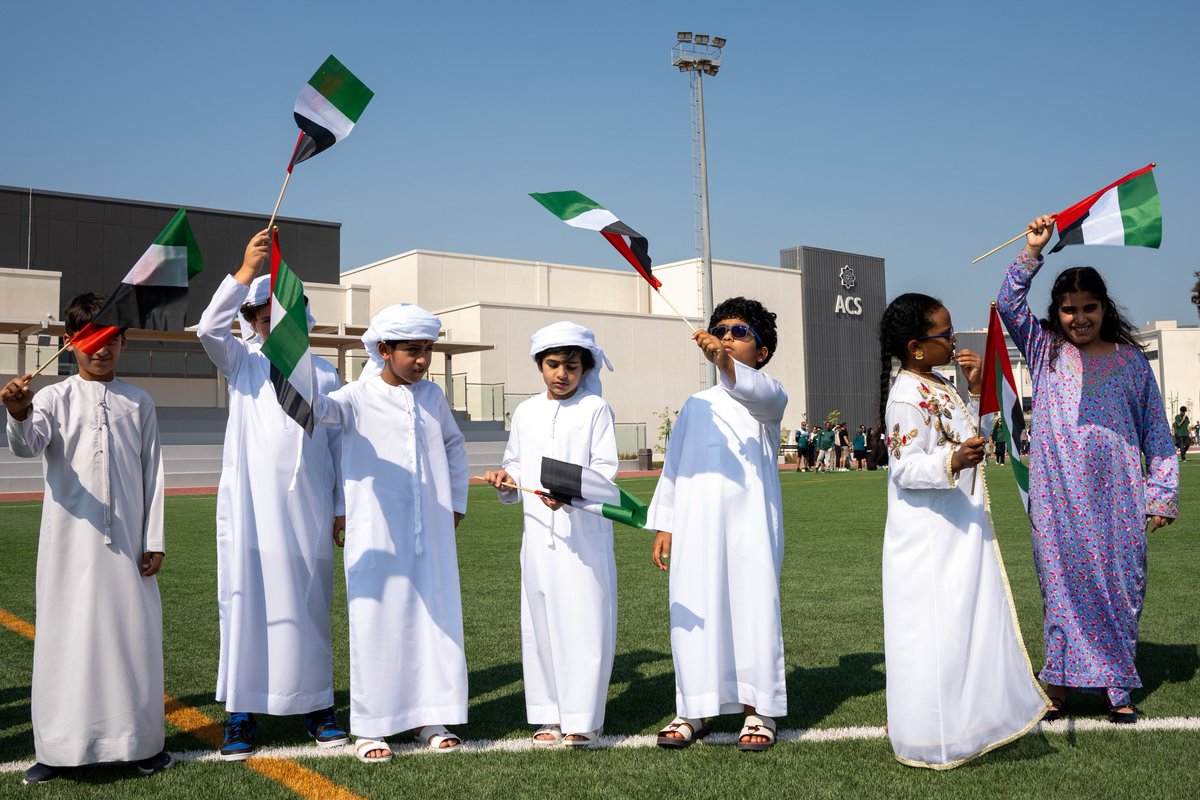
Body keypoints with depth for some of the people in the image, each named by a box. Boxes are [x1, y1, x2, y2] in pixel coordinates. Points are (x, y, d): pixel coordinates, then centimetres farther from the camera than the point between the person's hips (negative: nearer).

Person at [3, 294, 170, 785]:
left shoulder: (139, 404, 7)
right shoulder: (54, 399, 2)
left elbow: (153, 476, 7)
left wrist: (154, 541, 2)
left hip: (126, 543, 1)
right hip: (69, 541, -1)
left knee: (133, 634, 4)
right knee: (64, 635, 3)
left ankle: (142, 740, 17)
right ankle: (59, 746, 16)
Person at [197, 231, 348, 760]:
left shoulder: (324, 373, 13)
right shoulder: (241, 361, 9)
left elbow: (339, 444, 12)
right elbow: (208, 328, -13)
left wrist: (342, 506, 7)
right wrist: (246, 270, -22)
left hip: (309, 507, 2)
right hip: (251, 503, -1)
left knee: (309, 603, 7)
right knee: (247, 599, -1)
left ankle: (316, 705, 18)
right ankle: (242, 715, 8)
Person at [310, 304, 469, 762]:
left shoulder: (432, 397, 8)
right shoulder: (359, 398, -5)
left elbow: (454, 446, 23)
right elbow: (320, 408, -25)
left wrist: (457, 503, 17)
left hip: (431, 535, 4)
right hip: (377, 538, -4)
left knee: (435, 619, 8)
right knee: (377, 624, 1)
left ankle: (429, 717, 22)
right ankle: (370, 727, 14)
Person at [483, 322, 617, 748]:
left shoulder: (595, 409, -1)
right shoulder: (525, 413, 14)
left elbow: (604, 467, -8)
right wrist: (507, 478, -1)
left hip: (585, 531, -5)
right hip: (539, 532, 5)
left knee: (584, 622, -4)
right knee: (539, 623, 8)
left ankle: (583, 718, 6)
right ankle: (549, 716, 19)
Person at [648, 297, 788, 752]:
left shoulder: (768, 397, 5)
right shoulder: (696, 406, 18)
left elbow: (758, 393, -22)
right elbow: (674, 466, 16)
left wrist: (723, 363, -40)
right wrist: (664, 524, 10)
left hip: (750, 523, -3)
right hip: (697, 526, 4)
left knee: (755, 608, -2)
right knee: (695, 612, 4)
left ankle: (758, 710, 11)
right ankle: (694, 709, 15)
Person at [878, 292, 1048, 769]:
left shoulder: (938, 389, 13)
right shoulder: (907, 396, -18)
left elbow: (969, 436, 24)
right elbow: (905, 469, -22)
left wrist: (975, 391, 12)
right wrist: (952, 462, -38)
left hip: (960, 528, 10)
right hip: (928, 535, -10)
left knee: (965, 618, 17)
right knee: (933, 627, -3)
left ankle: (962, 713, 32)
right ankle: (931, 735, 8)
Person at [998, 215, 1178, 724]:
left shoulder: (1130, 360, 7)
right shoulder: (1046, 351, 8)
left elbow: (1156, 432, 8)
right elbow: (1009, 304, -3)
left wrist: (1162, 495, 3)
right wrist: (1033, 251, -10)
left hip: (1117, 499, 1)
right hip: (1058, 499, 0)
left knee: (1119, 586, 4)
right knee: (1062, 585, 2)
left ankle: (1117, 687, 15)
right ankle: (1060, 683, 11)